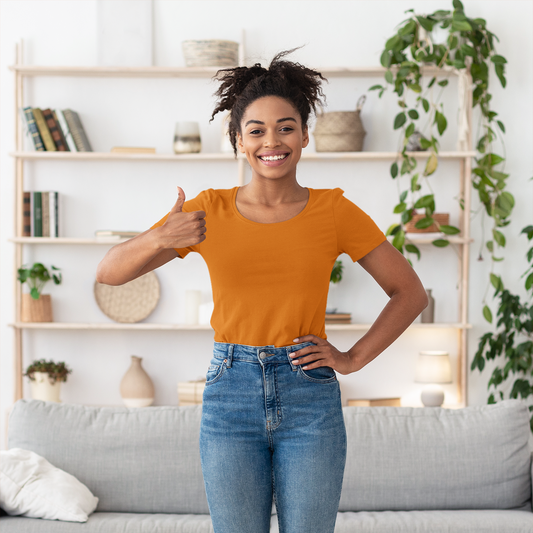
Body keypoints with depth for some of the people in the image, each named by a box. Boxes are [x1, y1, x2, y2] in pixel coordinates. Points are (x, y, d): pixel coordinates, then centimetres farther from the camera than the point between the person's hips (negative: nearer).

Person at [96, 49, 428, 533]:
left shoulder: (335, 211, -1)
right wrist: (161, 239, -22)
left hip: (310, 400, 0)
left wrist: (354, 358, 0)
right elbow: (109, 272, -3)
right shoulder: (207, 211, 0)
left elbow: (410, 293, 8)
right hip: (231, 393, 0)